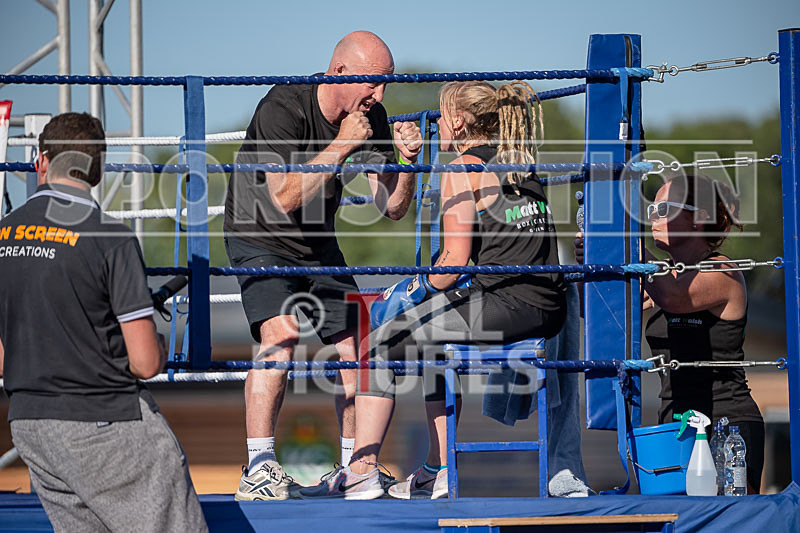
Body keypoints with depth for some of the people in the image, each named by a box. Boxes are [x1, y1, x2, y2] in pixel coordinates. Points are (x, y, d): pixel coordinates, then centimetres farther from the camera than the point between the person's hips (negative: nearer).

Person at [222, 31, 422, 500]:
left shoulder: (371, 117, -8)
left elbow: (393, 208, -7)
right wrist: (342, 146, -34)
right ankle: (259, 469, -25)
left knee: (356, 347, 0)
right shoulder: (284, 108, -26)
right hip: (261, 238, -6)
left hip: (319, 245, 6)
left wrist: (407, 161, -25)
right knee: (280, 337, -26)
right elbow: (286, 199, -32)